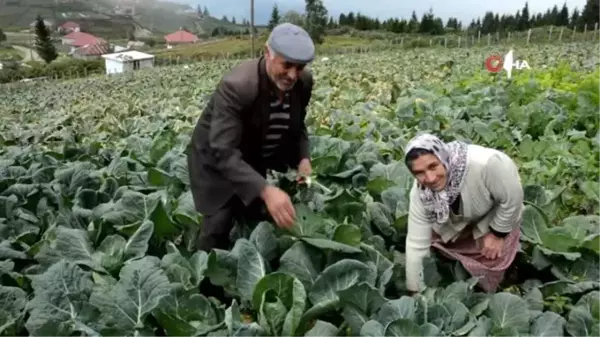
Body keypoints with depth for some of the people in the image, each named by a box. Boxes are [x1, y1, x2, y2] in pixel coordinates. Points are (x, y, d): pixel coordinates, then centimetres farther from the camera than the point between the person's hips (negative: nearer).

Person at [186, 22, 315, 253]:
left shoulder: (304, 83, -15)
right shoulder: (236, 86, -35)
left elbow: (296, 126, 4)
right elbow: (224, 152, -40)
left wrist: (303, 158, -15)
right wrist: (266, 191, -51)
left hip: (258, 160, 6)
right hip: (217, 157, -5)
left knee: (264, 225, 10)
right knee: (218, 227, -9)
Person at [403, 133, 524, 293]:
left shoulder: (484, 163, -46)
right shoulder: (420, 192, -31)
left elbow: (513, 198, -29)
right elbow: (416, 244, -24)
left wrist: (497, 234, -17)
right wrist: (415, 291, -18)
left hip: (496, 215, -3)